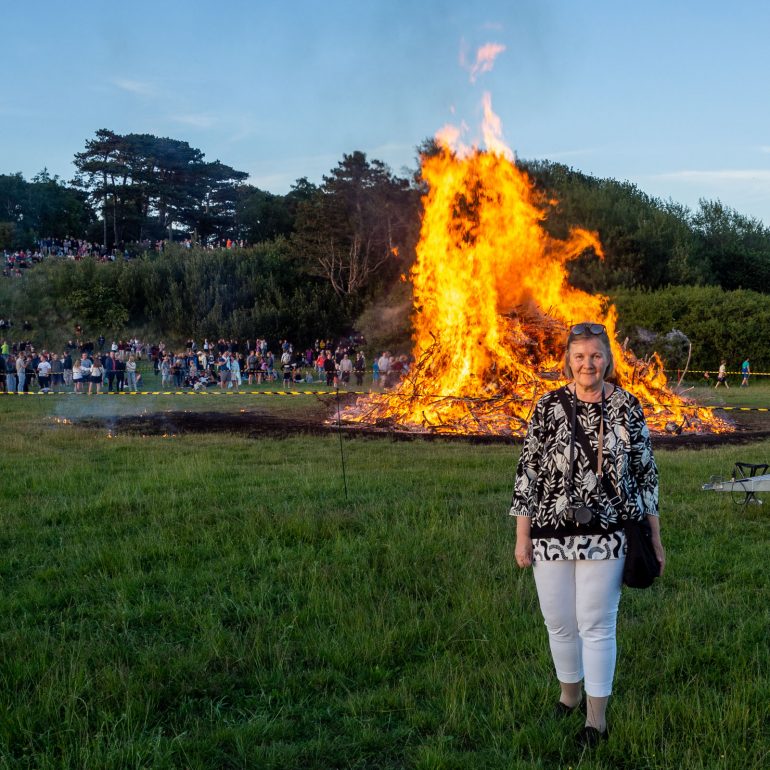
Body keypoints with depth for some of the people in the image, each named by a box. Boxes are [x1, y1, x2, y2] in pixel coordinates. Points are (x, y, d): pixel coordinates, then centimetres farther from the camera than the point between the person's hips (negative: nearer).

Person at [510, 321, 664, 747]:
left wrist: (654, 535, 7)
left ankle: (597, 715, 20)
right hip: (551, 533, 1)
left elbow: (645, 471, 5)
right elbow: (528, 471, 0)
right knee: (558, 622, 12)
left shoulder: (627, 406, -1)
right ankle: (569, 694, 36)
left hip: (606, 535, -1)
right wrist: (522, 535, -2)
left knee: (597, 624, 4)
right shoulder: (549, 406, -2)